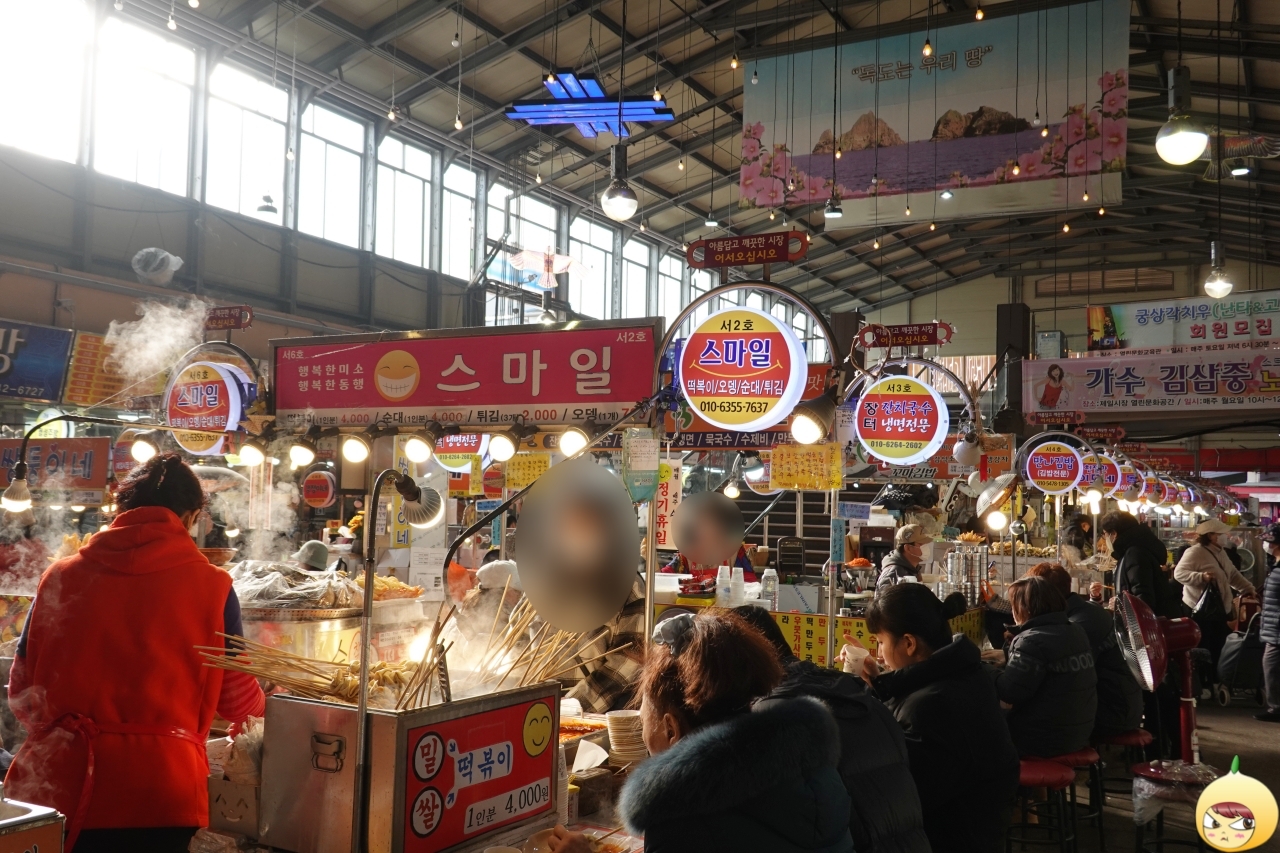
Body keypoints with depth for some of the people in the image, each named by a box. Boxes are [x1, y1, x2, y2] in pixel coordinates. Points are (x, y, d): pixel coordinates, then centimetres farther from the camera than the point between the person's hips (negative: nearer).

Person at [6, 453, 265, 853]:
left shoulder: (60, 577, 2)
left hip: (57, 786, 3)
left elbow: (24, 693, 11)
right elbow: (237, 700, 5)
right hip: (159, 793, -2)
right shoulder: (211, 586, -5)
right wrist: (263, 701, 28)